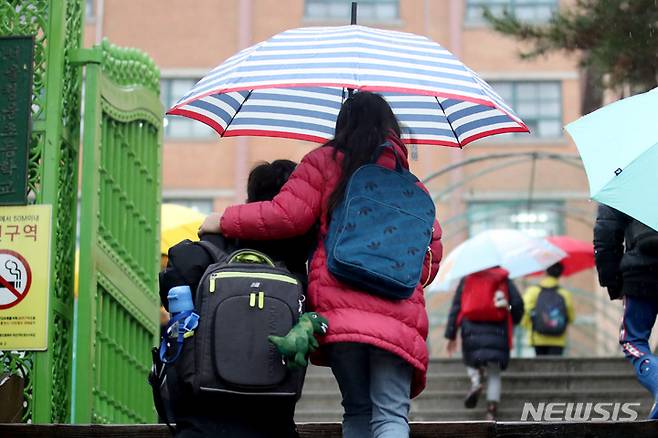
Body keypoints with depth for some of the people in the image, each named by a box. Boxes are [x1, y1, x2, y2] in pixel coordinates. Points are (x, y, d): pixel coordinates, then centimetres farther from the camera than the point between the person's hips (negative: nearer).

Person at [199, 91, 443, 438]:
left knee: (357, 410, 11)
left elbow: (286, 215, -1)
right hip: (399, 312, 0)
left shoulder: (324, 162, 9)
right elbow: (432, 251, 13)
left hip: (337, 306, 0)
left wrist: (225, 221, 10)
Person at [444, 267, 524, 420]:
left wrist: (451, 336, 10)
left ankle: (475, 381, -11)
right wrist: (512, 321, 26)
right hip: (497, 331, 0)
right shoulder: (503, 279, 12)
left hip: (471, 329, 0)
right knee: (494, 373, 6)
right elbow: (518, 303, 5)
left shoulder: (466, 279, 14)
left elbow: (456, 307, 9)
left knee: (471, 361, 22)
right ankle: (492, 410, -6)